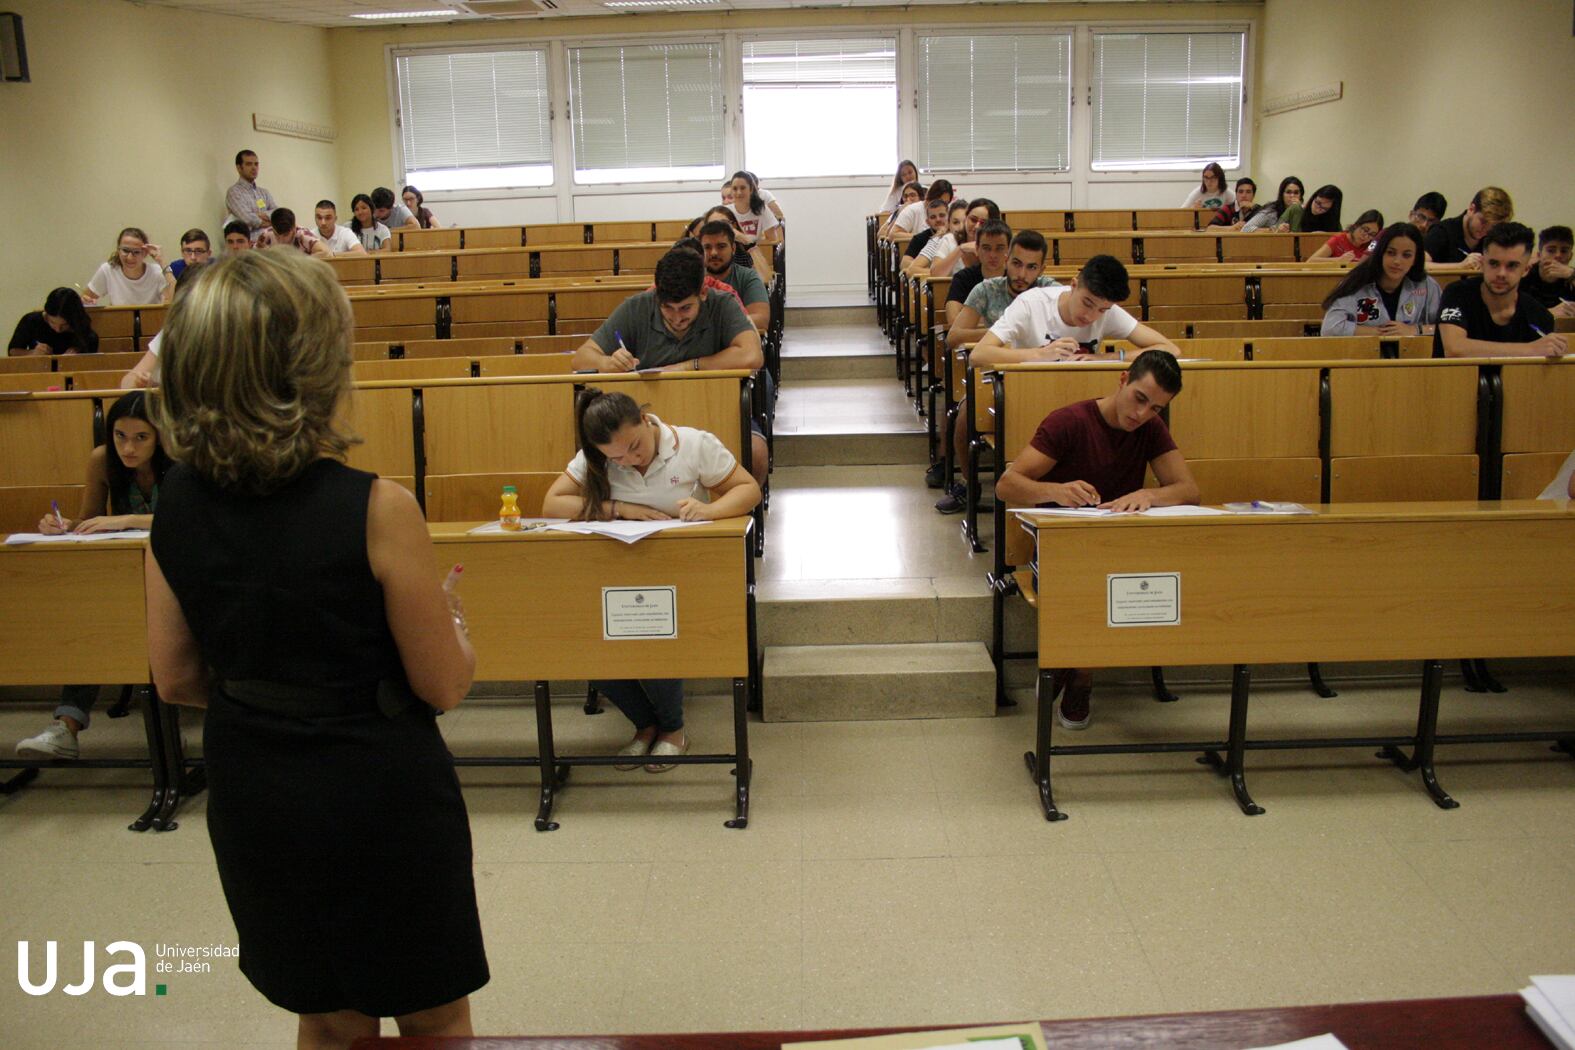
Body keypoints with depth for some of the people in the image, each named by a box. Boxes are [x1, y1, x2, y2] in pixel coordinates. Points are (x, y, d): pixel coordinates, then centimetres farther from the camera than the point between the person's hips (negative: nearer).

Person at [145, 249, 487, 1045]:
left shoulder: (177, 503, -8)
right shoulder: (375, 510, -24)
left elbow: (177, 681, 2)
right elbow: (444, 686, -14)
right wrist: (454, 629, 6)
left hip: (249, 792, 5)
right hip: (380, 793, -5)